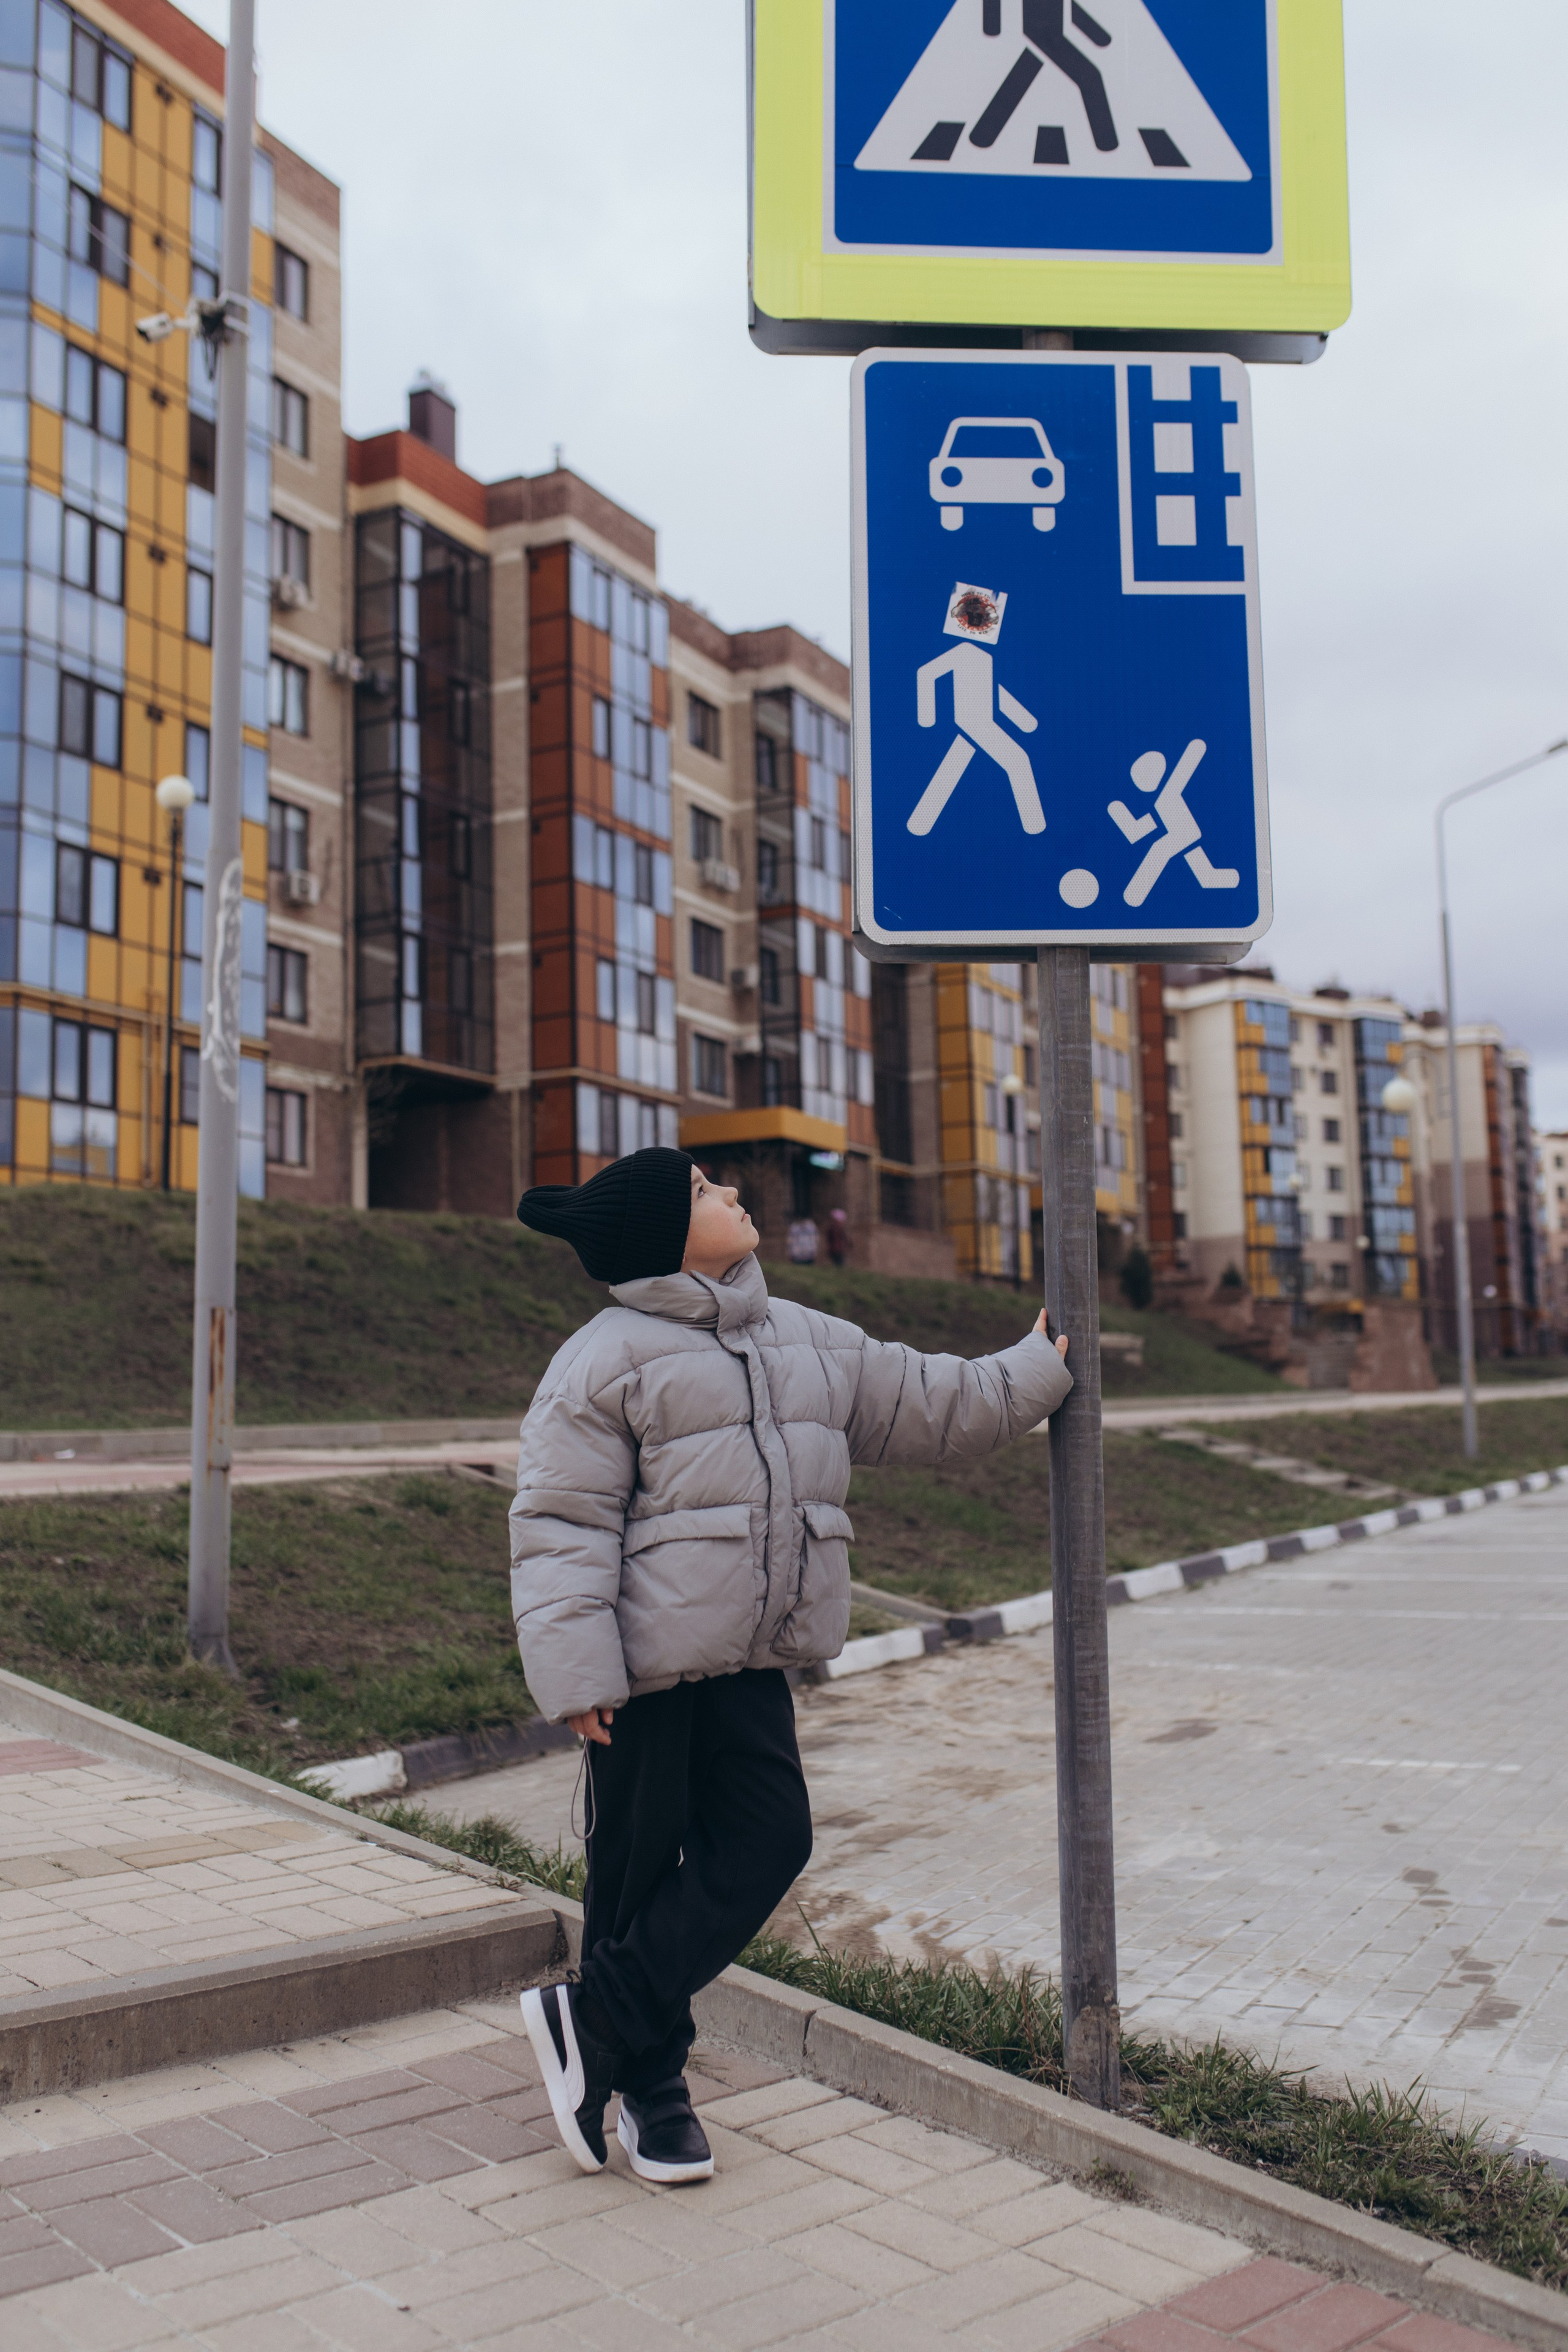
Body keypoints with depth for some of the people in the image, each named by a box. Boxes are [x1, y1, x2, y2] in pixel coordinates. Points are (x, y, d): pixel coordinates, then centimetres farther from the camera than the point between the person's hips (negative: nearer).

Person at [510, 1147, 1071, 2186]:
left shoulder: (805, 1343, 14)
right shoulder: (608, 1360, -8)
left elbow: (925, 1402, 25)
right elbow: (562, 1526, -12)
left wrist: (1033, 1373, 27)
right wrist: (578, 1675, -17)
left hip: (749, 1664, 7)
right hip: (648, 1668, -6)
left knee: (771, 1843, -1)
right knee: (641, 1872, 4)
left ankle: (594, 2023, 10)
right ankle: (649, 2084, 22)